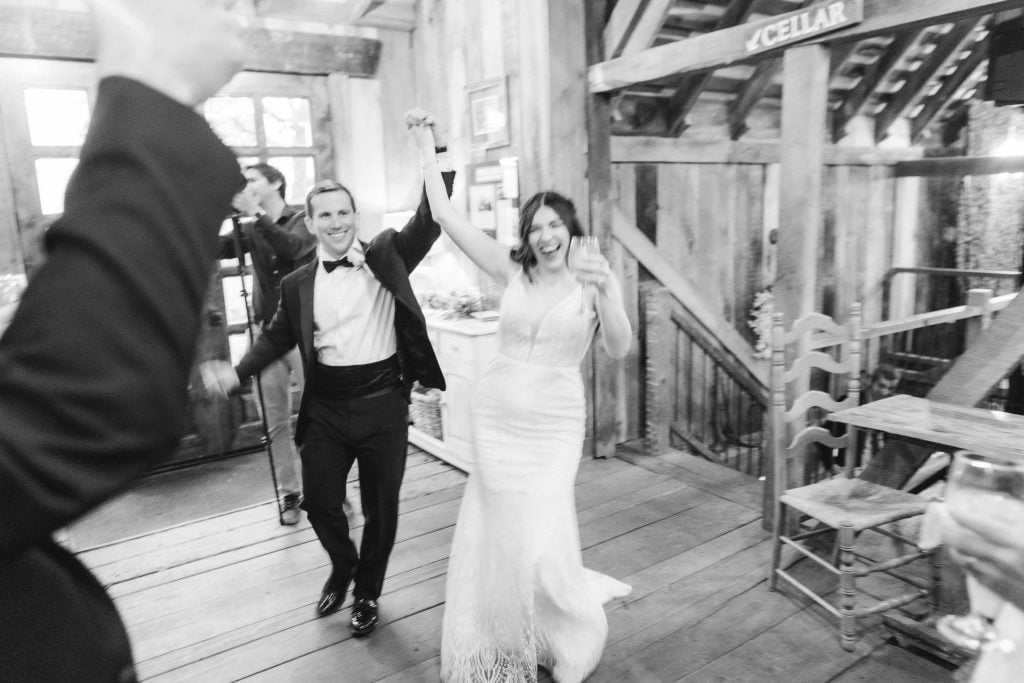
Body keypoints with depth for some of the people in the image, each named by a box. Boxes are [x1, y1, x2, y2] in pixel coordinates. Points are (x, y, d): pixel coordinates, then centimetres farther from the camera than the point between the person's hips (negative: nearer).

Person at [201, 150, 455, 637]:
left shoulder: (387, 256, -2)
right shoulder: (297, 285, 5)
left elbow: (430, 218, -11)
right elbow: (276, 338, 14)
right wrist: (236, 372, -1)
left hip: (382, 403, -2)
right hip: (326, 408, 2)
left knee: (381, 507, 11)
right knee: (319, 503, 11)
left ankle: (367, 592, 37)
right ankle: (343, 567, 44)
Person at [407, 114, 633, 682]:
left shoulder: (594, 281, -2)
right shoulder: (512, 272, 1)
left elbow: (619, 349, -14)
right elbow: (445, 217, 0)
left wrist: (605, 292, -28)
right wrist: (427, 149, 3)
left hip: (553, 426, -2)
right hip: (495, 416, 2)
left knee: (538, 543, -3)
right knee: (495, 537, 12)